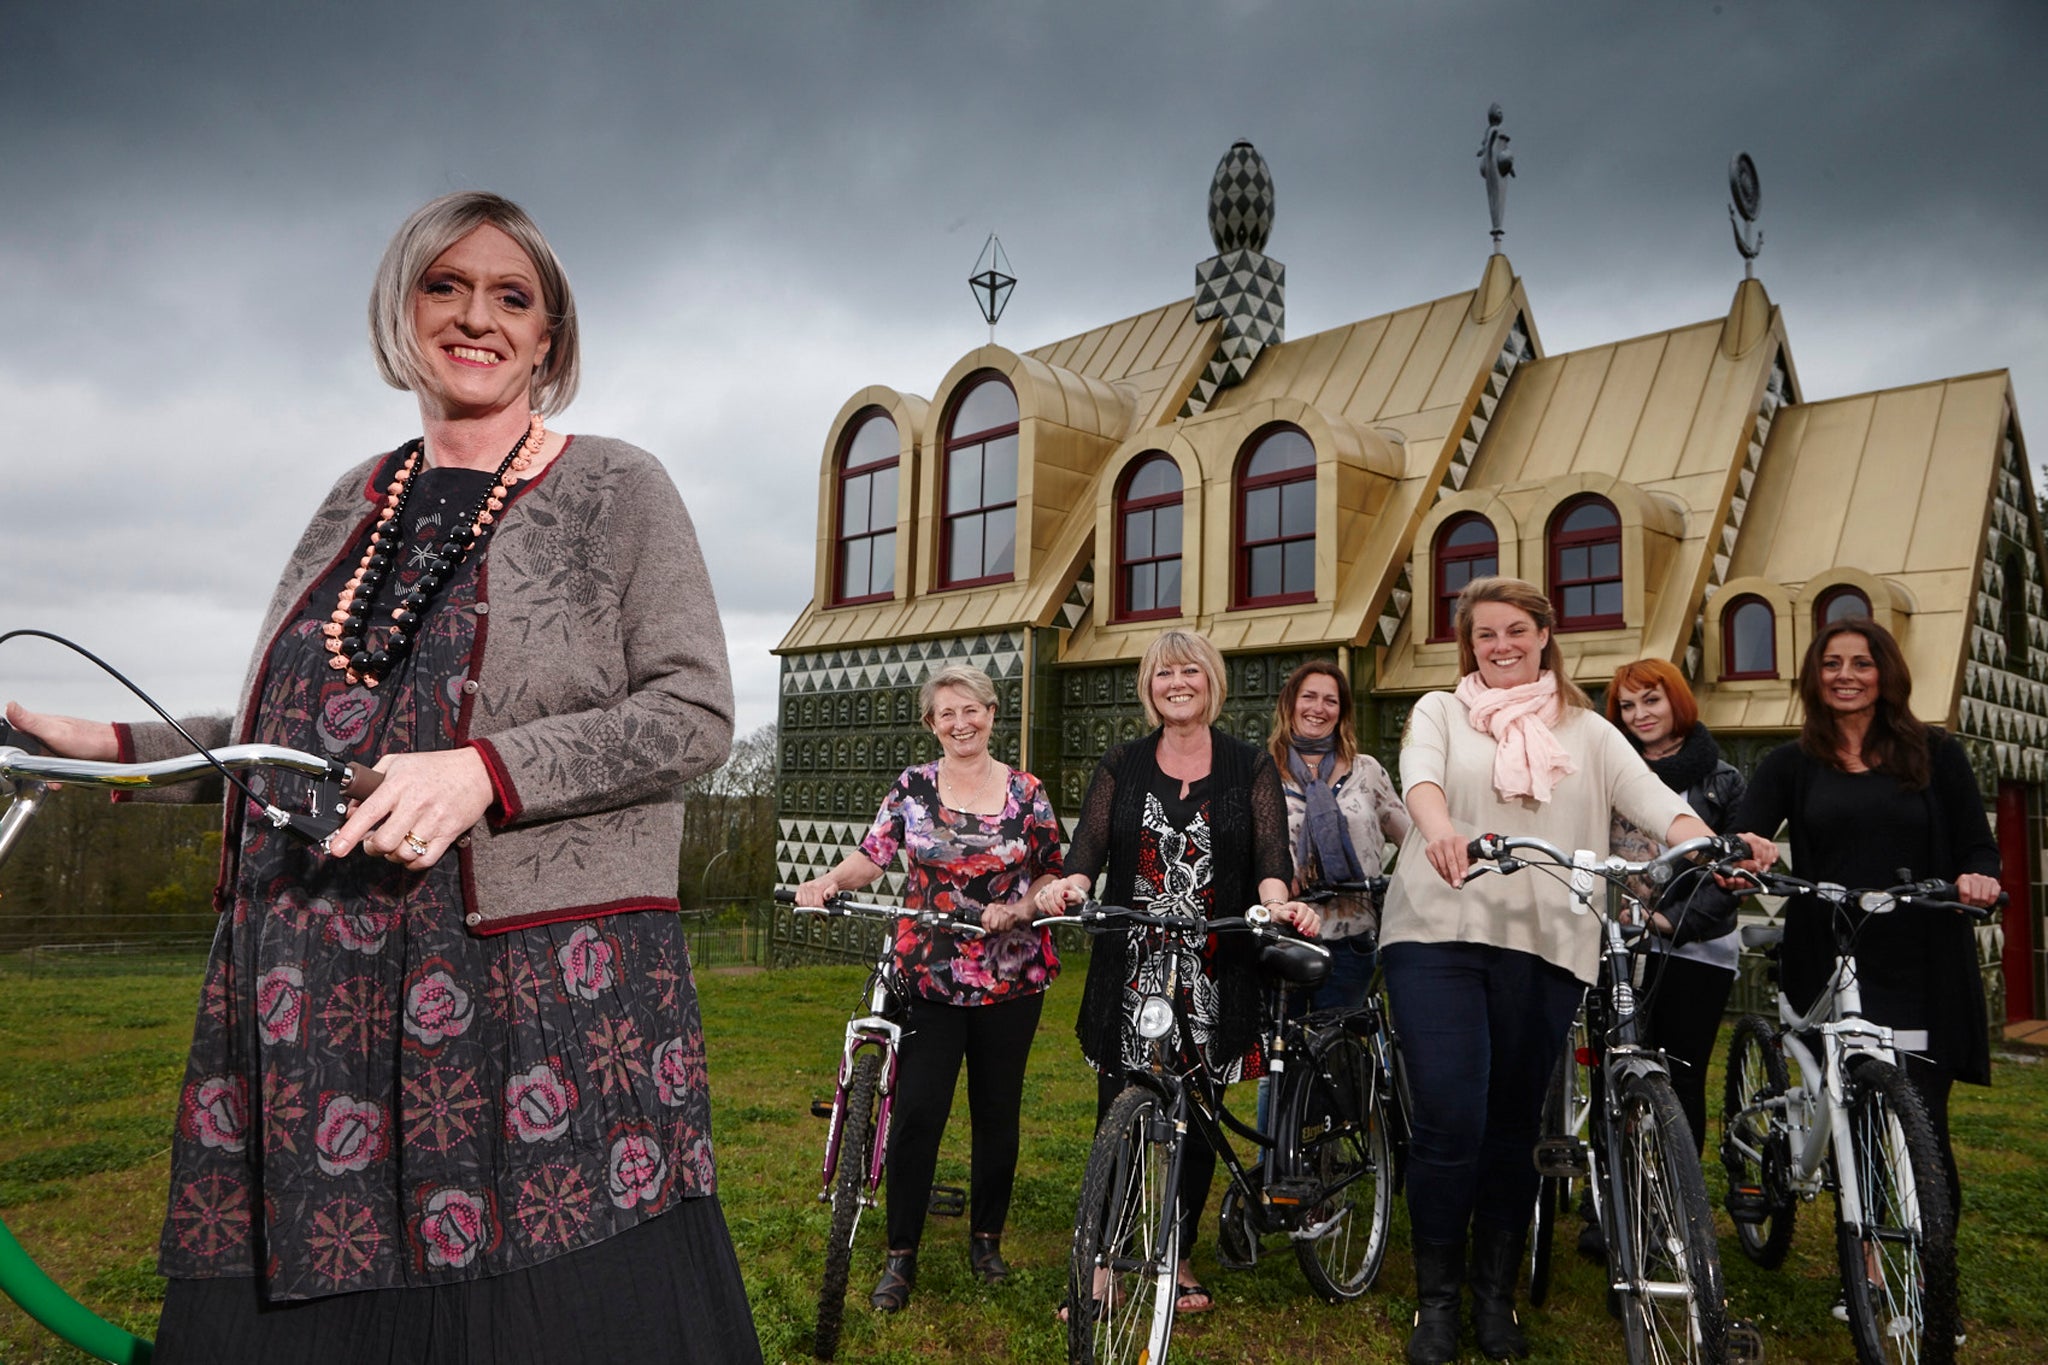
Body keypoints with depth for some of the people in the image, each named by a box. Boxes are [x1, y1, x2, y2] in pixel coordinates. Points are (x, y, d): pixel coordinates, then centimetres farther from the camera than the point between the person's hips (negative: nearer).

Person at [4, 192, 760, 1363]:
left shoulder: (617, 488, 1)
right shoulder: (357, 502, 17)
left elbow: (697, 716, -8)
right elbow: (295, 728, 24)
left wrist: (487, 771, -18)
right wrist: (120, 745, 12)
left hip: (546, 993, -5)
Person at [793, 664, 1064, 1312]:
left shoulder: (1027, 792, 1)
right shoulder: (912, 787, 2)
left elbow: (1052, 875, 5)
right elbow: (872, 855, 2)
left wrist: (1018, 909, -13)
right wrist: (832, 879, -17)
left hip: (1010, 979, 1)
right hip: (929, 976, 0)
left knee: (997, 1112, 10)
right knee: (916, 1112, -4)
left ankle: (987, 1240, 29)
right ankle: (901, 1256, 10)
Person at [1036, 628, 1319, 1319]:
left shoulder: (1251, 767, 6)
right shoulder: (1121, 766, 9)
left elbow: (1271, 853, -5)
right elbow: (1089, 844, -3)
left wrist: (1278, 899, -27)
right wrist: (1070, 884, -24)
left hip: (1214, 973, 0)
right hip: (1131, 970, 0)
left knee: (1196, 1119, 7)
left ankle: (1177, 1257, 26)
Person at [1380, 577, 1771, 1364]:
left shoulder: (1585, 731, 15)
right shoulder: (1441, 712, 10)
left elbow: (1648, 795, -1)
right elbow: (1420, 774, -11)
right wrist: (1440, 828, -33)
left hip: (1544, 945, 2)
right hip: (1438, 933, -2)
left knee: (1515, 1126, 8)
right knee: (1449, 1123, -9)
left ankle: (1496, 1296, 25)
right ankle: (1437, 1299, 11)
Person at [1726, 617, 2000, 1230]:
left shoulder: (1935, 753, 8)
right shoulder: (1791, 764, 7)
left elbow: (1979, 846, 6)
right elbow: (1743, 832, -8)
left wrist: (1978, 878, -18)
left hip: (1922, 971, -1)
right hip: (1829, 972, 1)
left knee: (1924, 1135, -3)